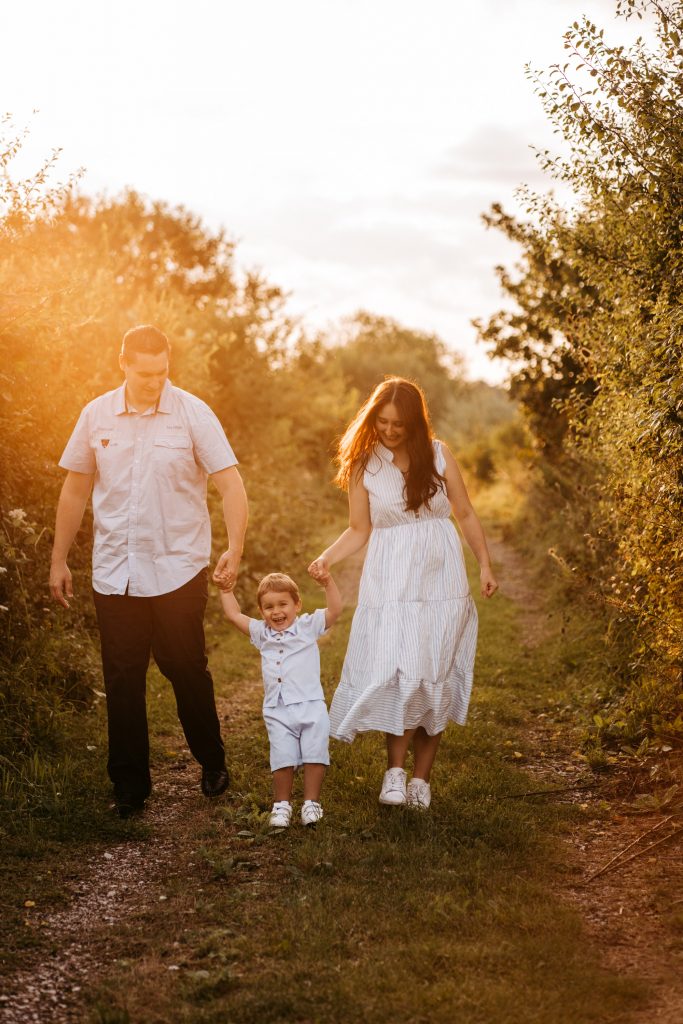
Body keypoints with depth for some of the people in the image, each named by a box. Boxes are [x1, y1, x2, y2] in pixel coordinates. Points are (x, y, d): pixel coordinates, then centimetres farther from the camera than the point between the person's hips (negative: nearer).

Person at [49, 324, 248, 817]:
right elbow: (76, 489, 12)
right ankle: (129, 785, 17)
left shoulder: (192, 413, -6)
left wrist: (235, 548, -23)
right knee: (122, 680, 5)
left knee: (188, 670, 6)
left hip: (179, 569, -2)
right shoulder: (96, 415, 3)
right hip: (115, 573, 2)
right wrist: (59, 559, 12)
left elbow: (231, 482, -9)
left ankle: (213, 763, 27)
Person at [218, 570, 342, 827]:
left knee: (314, 757, -3)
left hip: (310, 705, -2)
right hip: (277, 712, 2)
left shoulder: (308, 626, 4)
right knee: (283, 760, -3)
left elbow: (334, 611, -8)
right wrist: (225, 589, 14)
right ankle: (282, 804, 9)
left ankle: (311, 803, 7)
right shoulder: (262, 633, 15)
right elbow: (234, 614, 18)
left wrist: (327, 582, -19)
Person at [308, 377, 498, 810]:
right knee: (399, 674, -15)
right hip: (391, 582, -1)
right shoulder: (363, 465, 2)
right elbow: (359, 530, 5)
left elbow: (466, 514, 8)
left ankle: (421, 778, 10)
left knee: (435, 678, 1)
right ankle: (396, 769, 0)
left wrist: (485, 565, 2)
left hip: (441, 579, 1)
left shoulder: (438, 454, 2)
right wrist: (327, 558, -11)